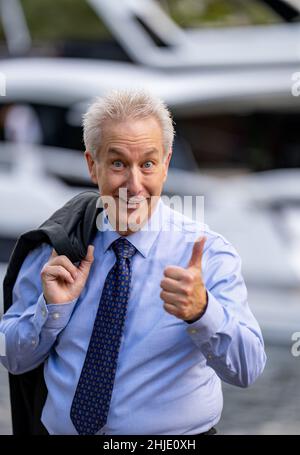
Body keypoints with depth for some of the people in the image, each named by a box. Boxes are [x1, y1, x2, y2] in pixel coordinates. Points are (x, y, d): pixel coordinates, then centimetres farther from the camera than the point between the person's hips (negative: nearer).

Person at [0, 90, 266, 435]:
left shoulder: (209, 252, -2)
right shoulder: (55, 246, 6)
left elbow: (247, 370, -12)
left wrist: (202, 311, -29)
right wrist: (52, 307, -7)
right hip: (61, 431, 2)